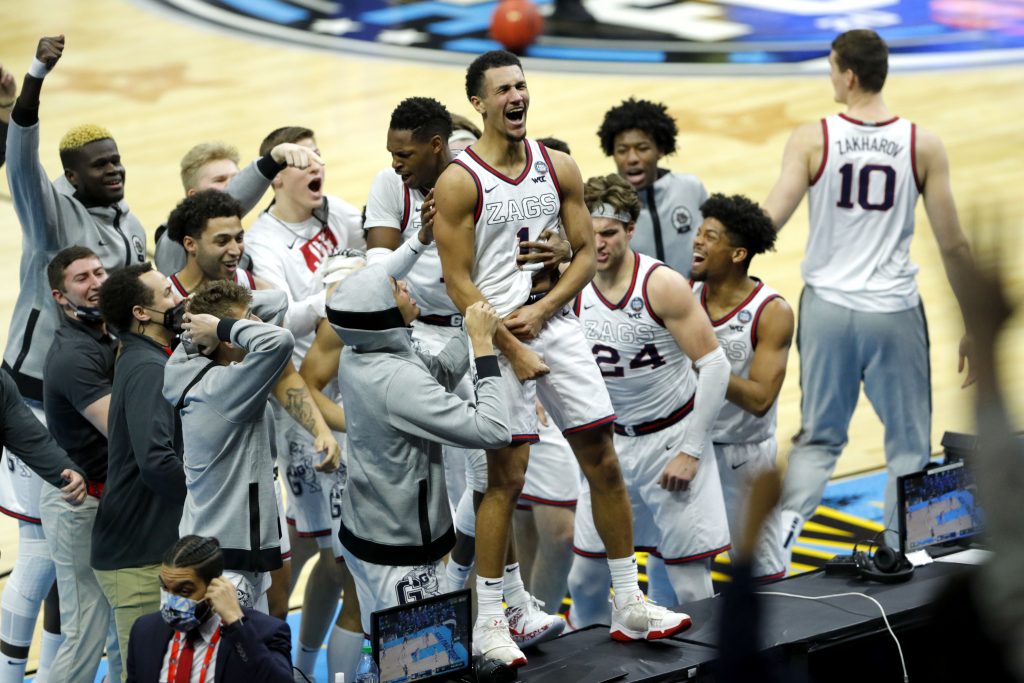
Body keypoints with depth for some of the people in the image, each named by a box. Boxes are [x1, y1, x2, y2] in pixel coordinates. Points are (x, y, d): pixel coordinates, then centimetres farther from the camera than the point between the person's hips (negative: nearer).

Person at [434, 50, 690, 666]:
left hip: (556, 326, 5)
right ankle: (488, 624, 6)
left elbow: (587, 253, 8)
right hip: (498, 337, -5)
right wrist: (512, 350, -14)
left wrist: (541, 311, -8)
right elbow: (458, 281, -10)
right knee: (507, 478, -4)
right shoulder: (459, 182, -8)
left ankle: (630, 607, 16)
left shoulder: (560, 169, 6)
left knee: (605, 463, 5)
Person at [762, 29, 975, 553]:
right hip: (895, 312, -1)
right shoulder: (923, 146, -4)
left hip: (828, 308, 1)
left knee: (818, 438, 15)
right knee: (908, 446, 13)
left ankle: (784, 522, -7)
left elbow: (768, 221, -12)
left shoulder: (811, 139, -6)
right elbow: (953, 245, -1)